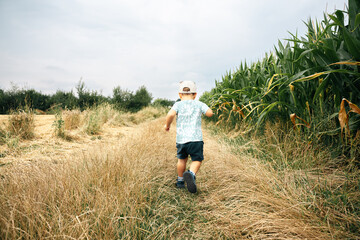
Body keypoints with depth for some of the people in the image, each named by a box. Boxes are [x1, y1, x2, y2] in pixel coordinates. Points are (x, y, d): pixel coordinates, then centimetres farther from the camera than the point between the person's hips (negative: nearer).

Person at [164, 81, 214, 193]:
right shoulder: (198, 104, 5)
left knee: (182, 159, 21)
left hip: (181, 139, 2)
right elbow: (210, 113, -4)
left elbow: (171, 114, -15)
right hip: (196, 138, -2)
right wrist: (202, 110, 16)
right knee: (197, 160, 7)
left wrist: (167, 125, 2)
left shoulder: (178, 104, 3)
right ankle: (191, 174, -22)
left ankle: (180, 181, 35)